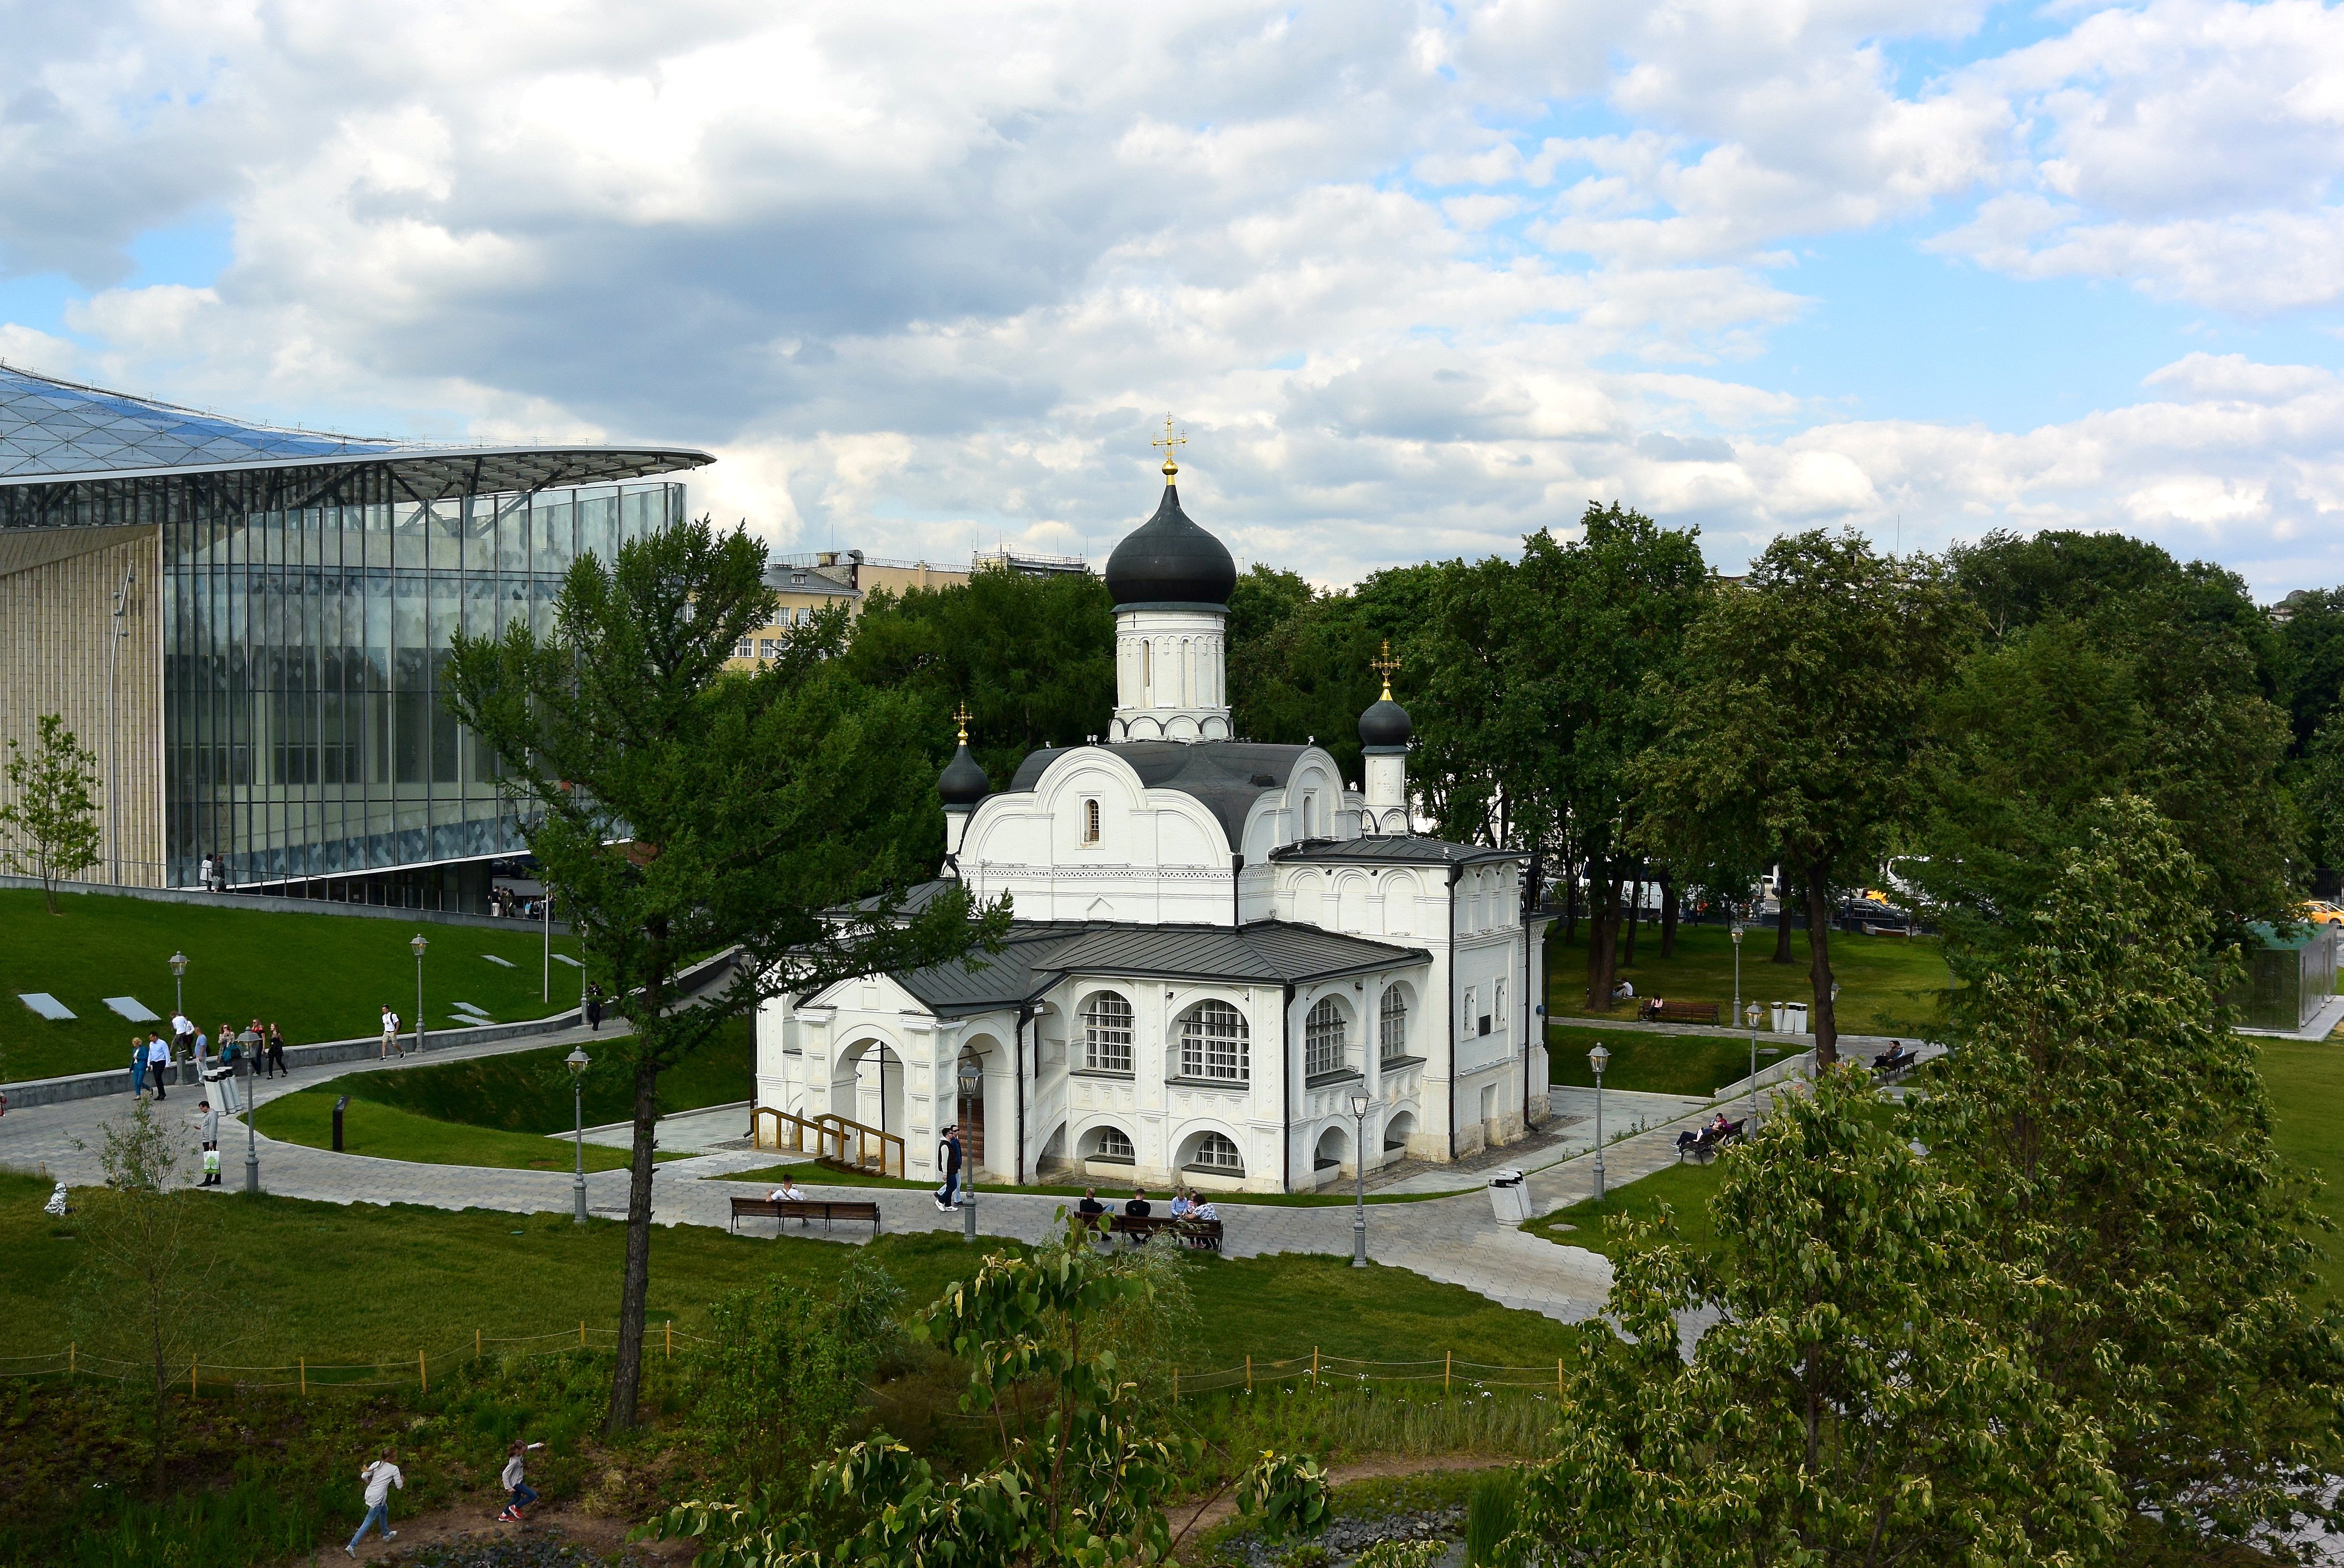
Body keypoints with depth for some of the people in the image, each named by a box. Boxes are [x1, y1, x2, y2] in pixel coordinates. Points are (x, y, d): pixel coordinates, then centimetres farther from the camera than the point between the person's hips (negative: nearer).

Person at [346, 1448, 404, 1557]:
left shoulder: (376, 1464, 4)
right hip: (378, 1498, -7)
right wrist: (402, 1480, 17)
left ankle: (386, 1534, 51)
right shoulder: (394, 1469, -8)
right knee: (369, 1522, -3)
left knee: (384, 1510, 32)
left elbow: (364, 1476, 3)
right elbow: (400, 1486, -5)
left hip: (369, 1493, 7)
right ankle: (352, 1546, -10)